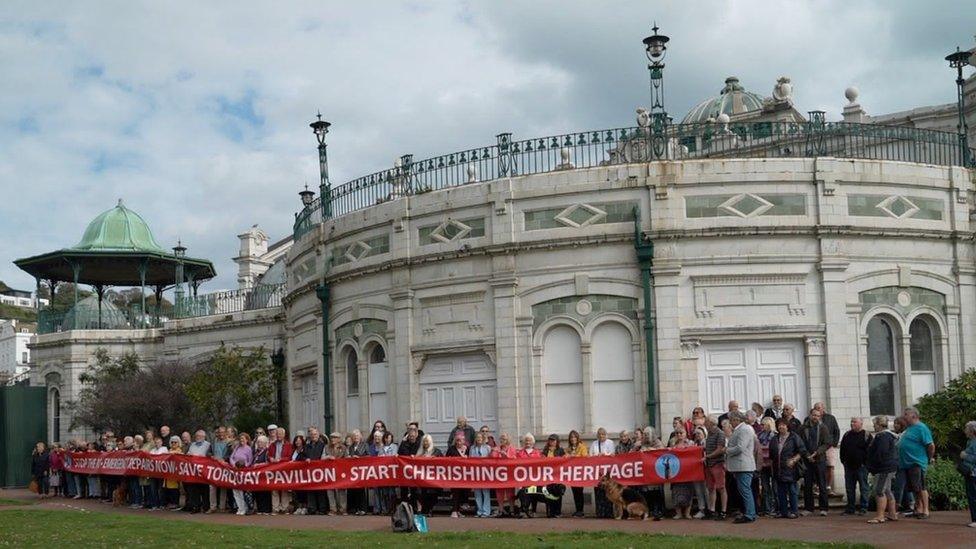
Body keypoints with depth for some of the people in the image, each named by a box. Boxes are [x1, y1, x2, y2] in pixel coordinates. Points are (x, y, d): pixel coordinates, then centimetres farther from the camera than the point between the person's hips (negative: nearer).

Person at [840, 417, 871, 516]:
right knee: (849, 488, 8)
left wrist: (865, 462, -12)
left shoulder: (866, 435, -4)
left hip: (861, 466, -6)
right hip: (849, 466, 6)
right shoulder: (847, 435, 12)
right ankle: (850, 508, 15)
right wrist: (843, 460, 8)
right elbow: (842, 449, 18)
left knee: (863, 488, 0)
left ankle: (863, 508, 6)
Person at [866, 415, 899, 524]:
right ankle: (893, 514, 22)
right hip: (890, 467, 12)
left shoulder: (883, 436, -17)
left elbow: (881, 454, -24)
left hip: (884, 469, -12)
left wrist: (870, 465, -15)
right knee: (887, 491, 17)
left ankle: (880, 516, -14)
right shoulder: (889, 435, 19)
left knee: (879, 491, -12)